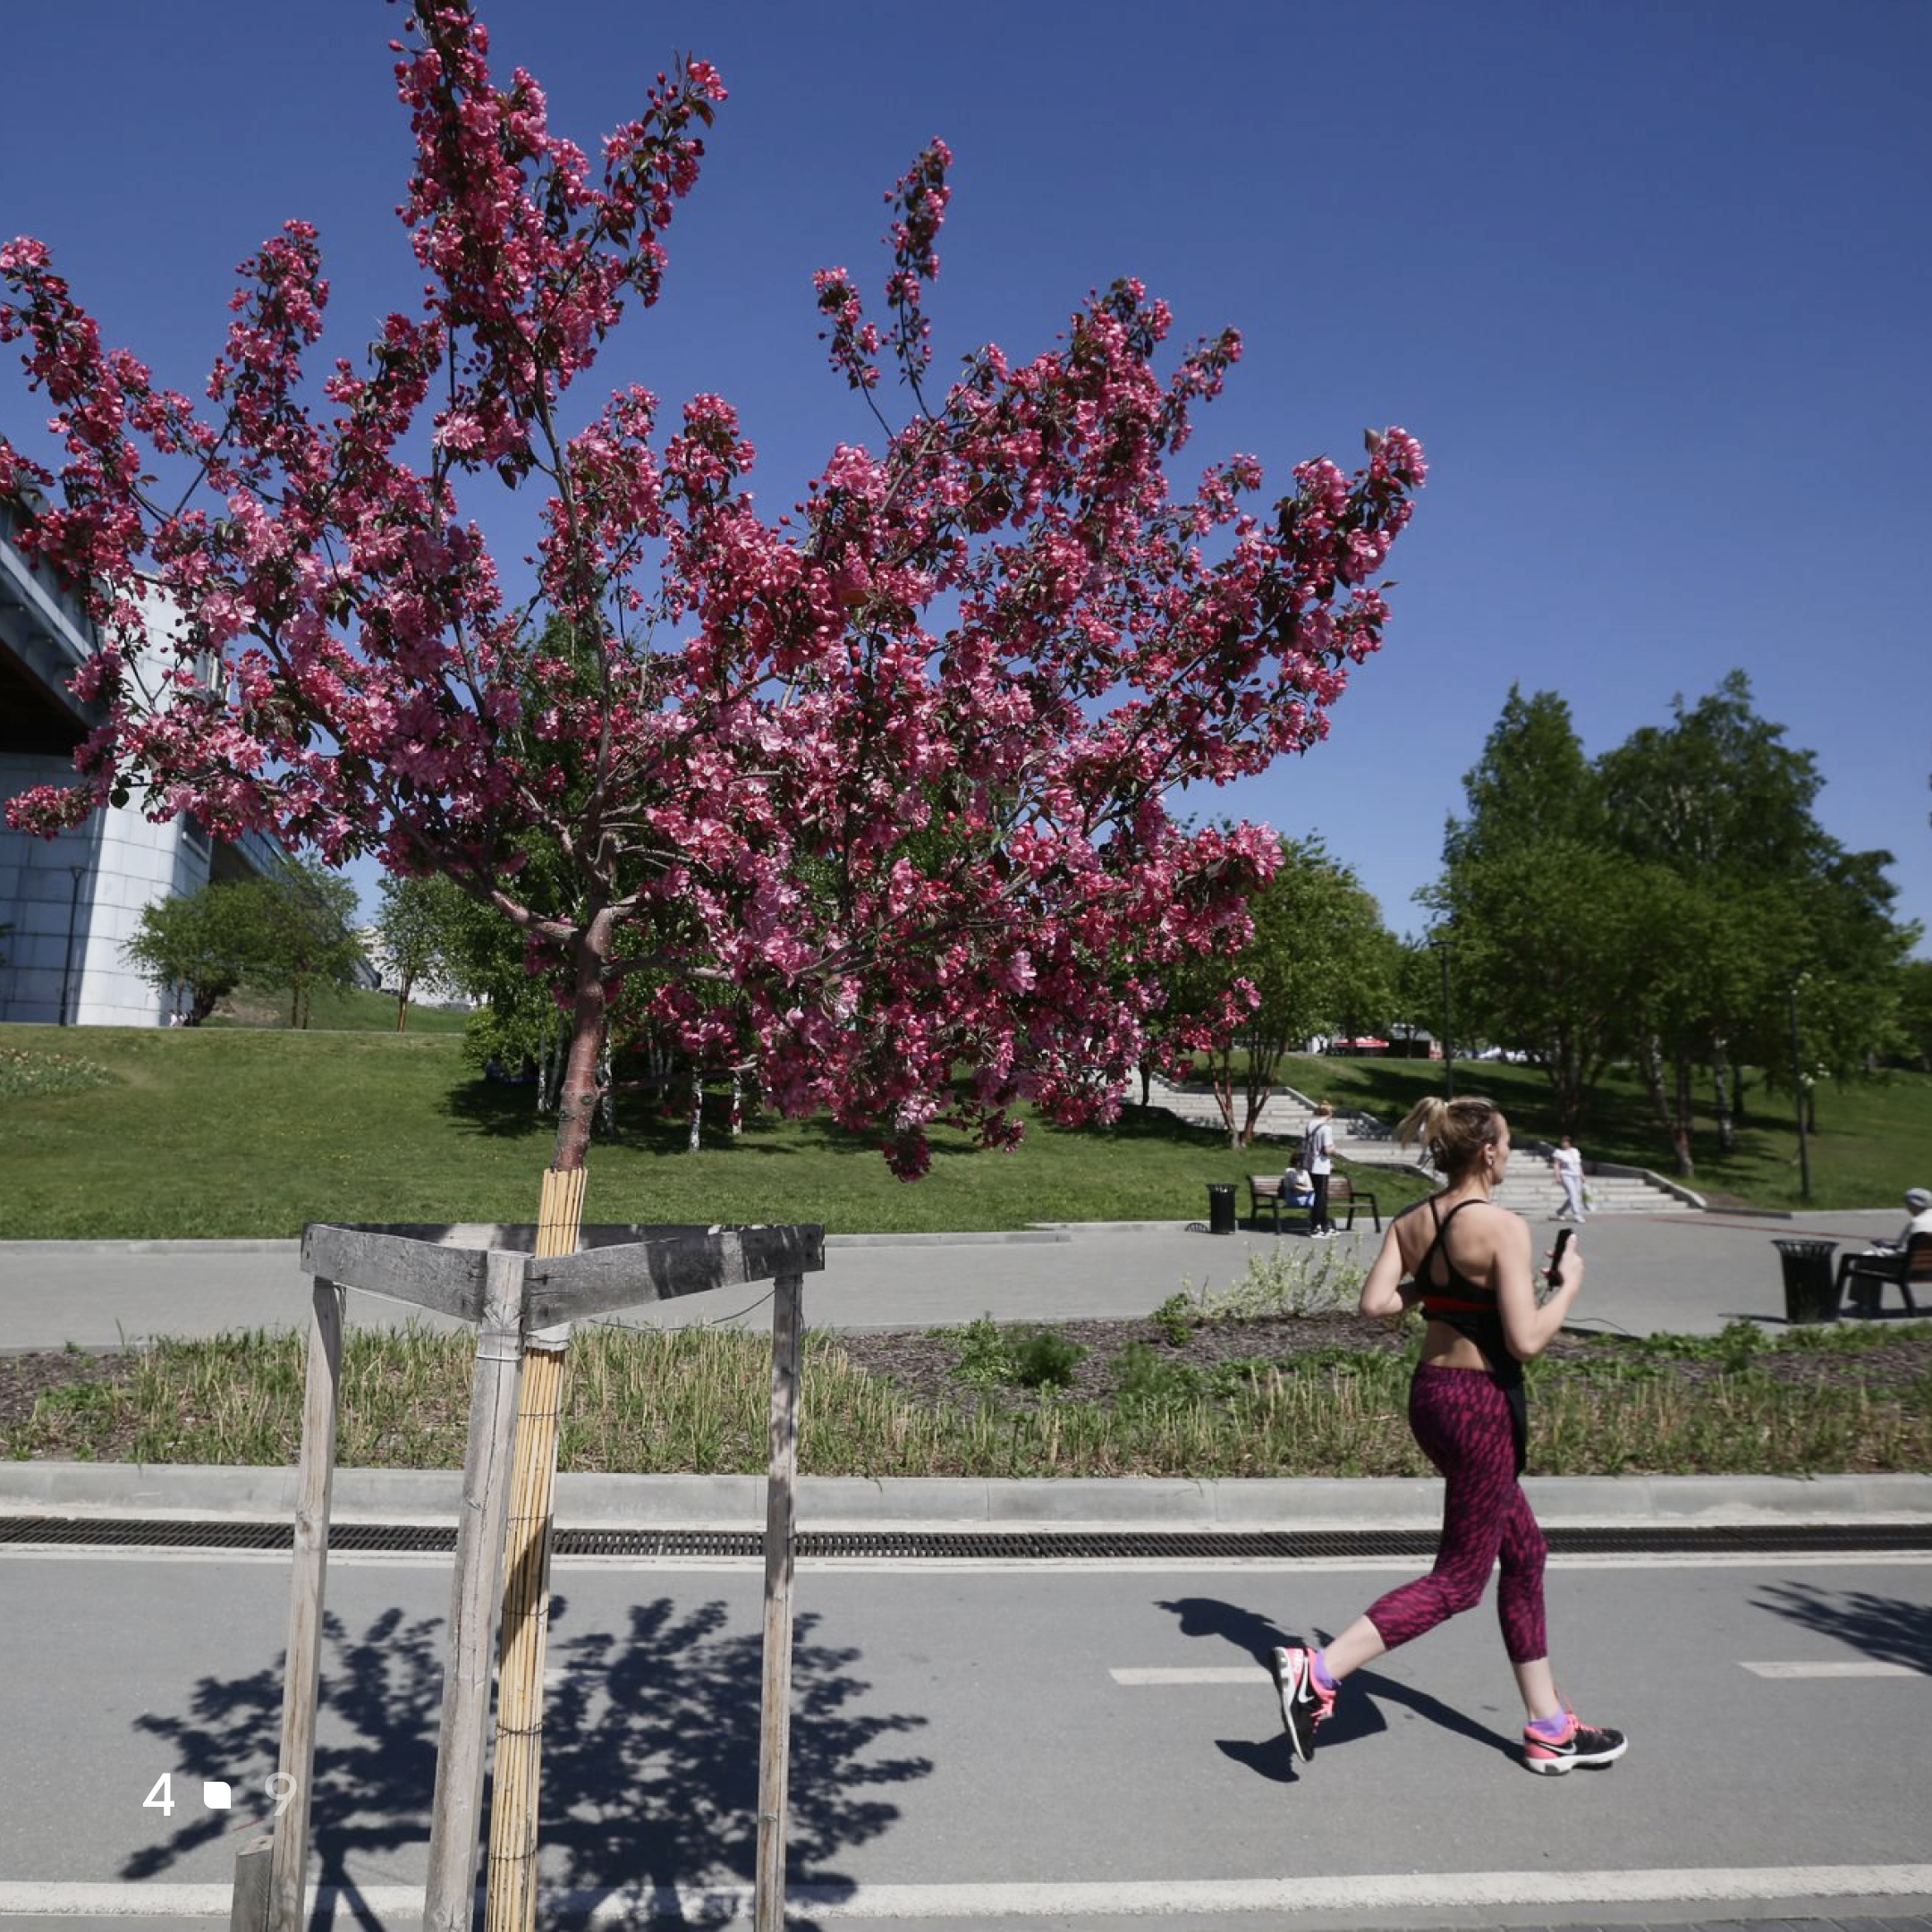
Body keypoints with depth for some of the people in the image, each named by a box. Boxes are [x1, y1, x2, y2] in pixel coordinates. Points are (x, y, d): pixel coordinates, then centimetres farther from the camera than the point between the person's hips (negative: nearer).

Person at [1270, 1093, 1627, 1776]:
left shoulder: (1410, 1222, 2)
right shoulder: (1503, 1227, -18)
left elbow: (1374, 1303, -4)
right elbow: (1525, 1340, -20)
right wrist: (1569, 1284, -4)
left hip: (1430, 1392, 8)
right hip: (1480, 1404, -8)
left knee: (1525, 1552, 22)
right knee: (1458, 1579, 4)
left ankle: (1548, 1727, 33)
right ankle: (1318, 1673, -5)